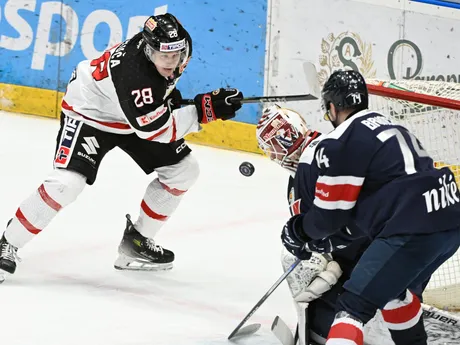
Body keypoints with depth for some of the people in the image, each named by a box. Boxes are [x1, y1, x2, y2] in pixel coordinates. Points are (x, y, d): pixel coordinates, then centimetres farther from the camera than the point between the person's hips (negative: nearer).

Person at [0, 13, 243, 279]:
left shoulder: (178, 49, -18)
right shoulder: (132, 75, -41)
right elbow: (155, 129, -34)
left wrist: (168, 92, 3)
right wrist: (205, 109, -39)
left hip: (139, 113, 8)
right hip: (89, 112, -8)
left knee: (183, 170, 2)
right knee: (66, 183, -24)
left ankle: (137, 240, 14)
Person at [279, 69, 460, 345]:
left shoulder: (340, 143, -3)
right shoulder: (388, 128, 25)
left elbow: (329, 215, 1)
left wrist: (300, 232, 20)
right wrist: (331, 239, 29)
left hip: (413, 232, -9)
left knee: (353, 306, -5)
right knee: (394, 289, 32)